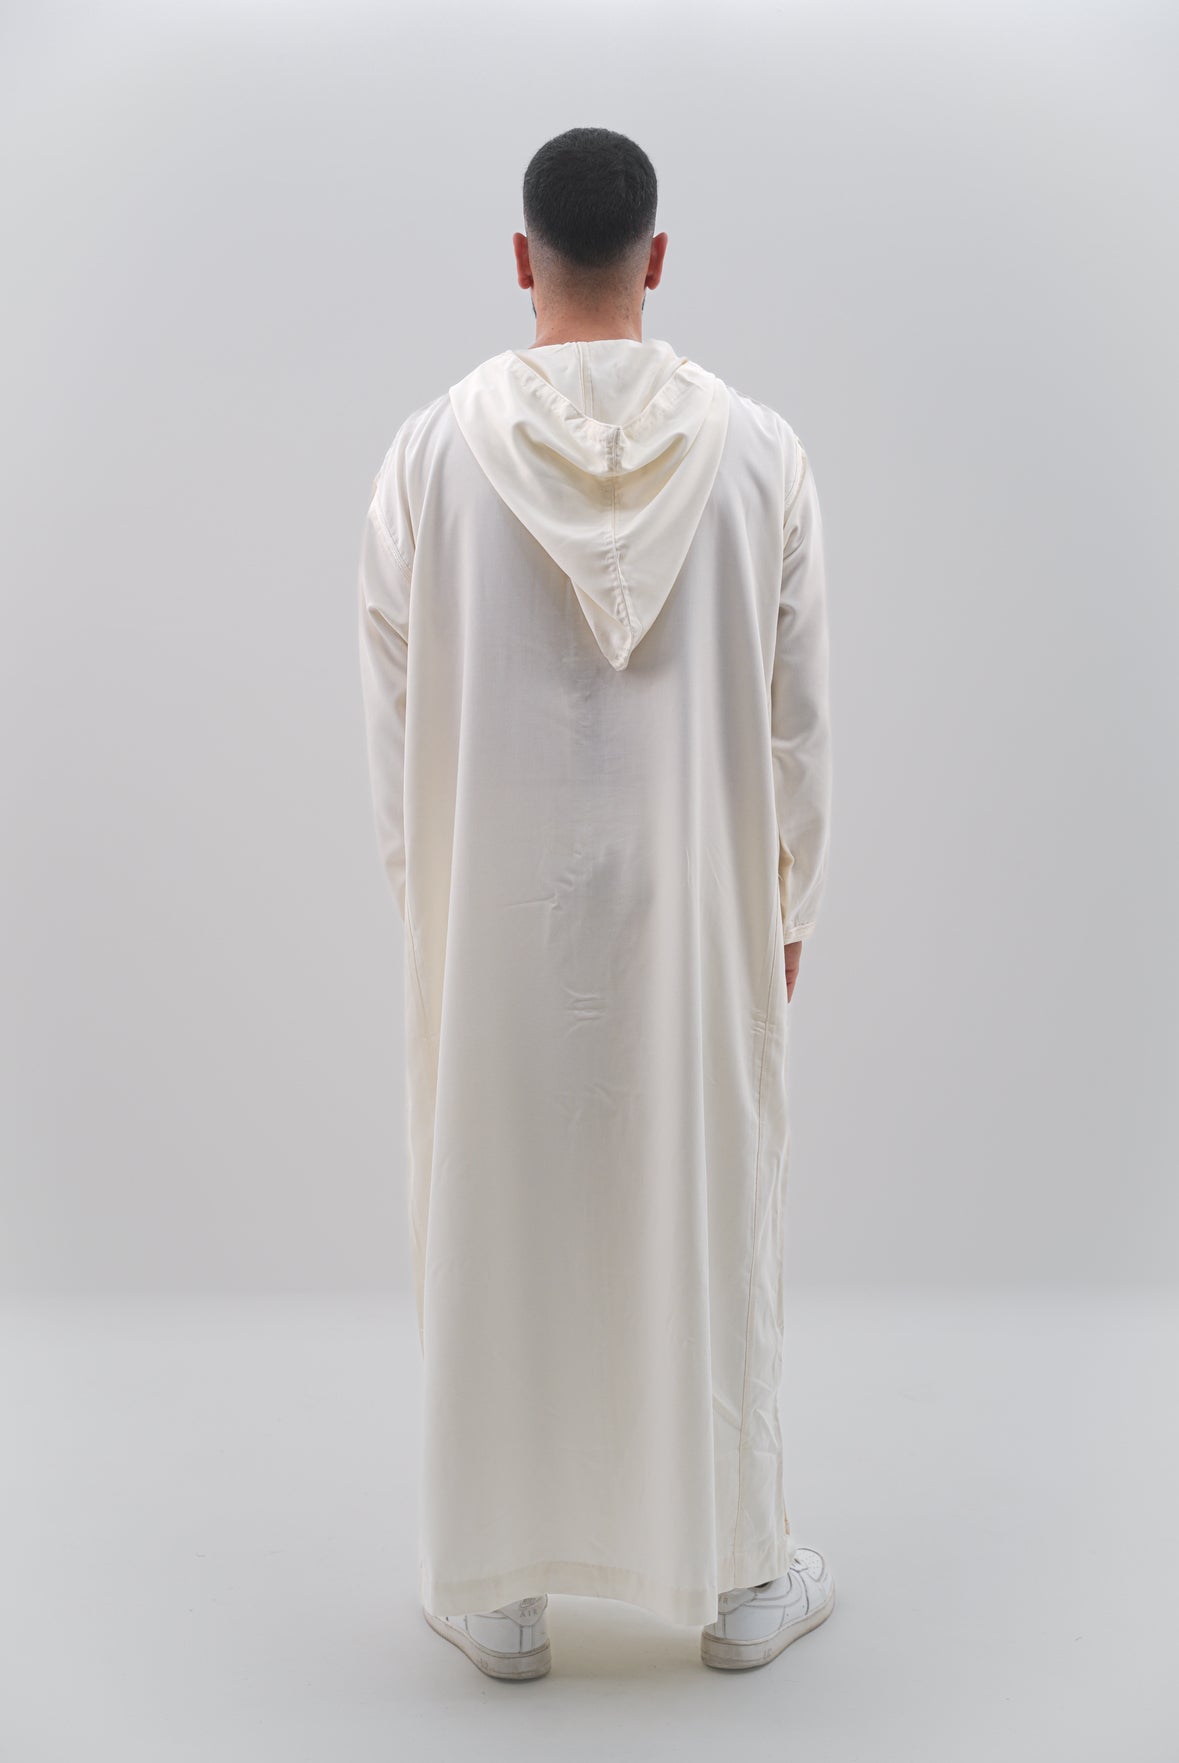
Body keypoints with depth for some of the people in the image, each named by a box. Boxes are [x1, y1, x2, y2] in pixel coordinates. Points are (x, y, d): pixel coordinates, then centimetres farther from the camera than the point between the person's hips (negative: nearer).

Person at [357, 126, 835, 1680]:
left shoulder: (431, 452, -5)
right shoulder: (759, 450, -4)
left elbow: (394, 714, -1)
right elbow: (797, 713, 0)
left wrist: (420, 894, 10)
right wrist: (790, 906, 10)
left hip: (495, 911, 0)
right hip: (697, 908, 1)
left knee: (496, 1220, 11)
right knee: (706, 1216, 12)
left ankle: (496, 1589, 24)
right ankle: (738, 1579, 26)